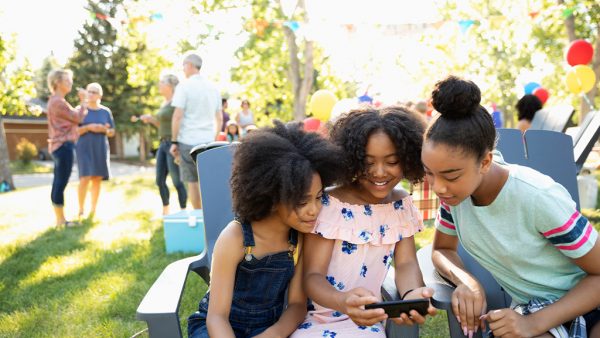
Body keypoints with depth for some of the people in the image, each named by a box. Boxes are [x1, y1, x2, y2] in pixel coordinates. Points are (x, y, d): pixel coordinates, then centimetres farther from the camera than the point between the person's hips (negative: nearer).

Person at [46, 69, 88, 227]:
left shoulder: (55, 101, 19)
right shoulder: (58, 102, -15)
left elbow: (72, 116, 19)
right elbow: (77, 118, -11)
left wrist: (82, 103, 12)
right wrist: (83, 101, 0)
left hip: (59, 145, 11)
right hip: (63, 145, -11)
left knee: (58, 183, 11)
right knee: (61, 183, -7)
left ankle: (59, 218, 15)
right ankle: (61, 219, -2)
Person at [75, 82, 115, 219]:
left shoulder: (106, 111, 8)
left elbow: (112, 132, 11)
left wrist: (104, 129, -10)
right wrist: (88, 127, -18)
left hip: (100, 149, 3)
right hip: (84, 148, -3)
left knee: (97, 179, 3)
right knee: (85, 178, -12)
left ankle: (93, 209, 13)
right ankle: (81, 210, -2)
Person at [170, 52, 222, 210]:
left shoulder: (184, 86, -5)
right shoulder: (213, 87, 12)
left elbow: (177, 116, -11)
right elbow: (219, 119, 15)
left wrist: (174, 142, -6)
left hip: (188, 141, -4)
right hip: (208, 142, 4)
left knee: (192, 182, 5)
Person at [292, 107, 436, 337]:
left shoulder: (401, 204, 4)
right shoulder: (329, 204, -12)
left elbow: (406, 263, -2)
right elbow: (312, 276, -15)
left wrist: (411, 294, -27)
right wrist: (343, 301, -37)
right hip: (313, 318, -3)